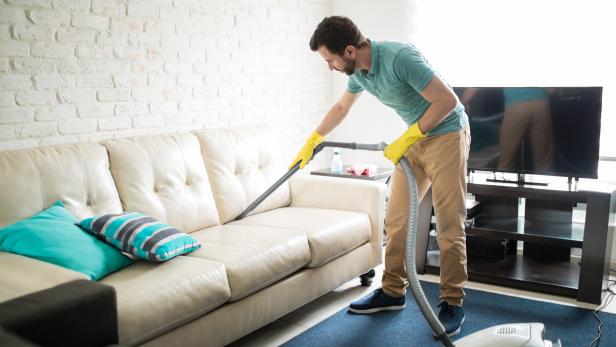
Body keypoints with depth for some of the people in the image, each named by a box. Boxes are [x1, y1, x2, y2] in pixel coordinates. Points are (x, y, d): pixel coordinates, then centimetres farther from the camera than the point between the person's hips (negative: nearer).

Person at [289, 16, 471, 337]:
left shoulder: (399, 58, -27)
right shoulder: (359, 71, -1)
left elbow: (447, 100, -25)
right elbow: (340, 108, 18)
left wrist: (406, 138, -22)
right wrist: (311, 143, 24)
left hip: (446, 134, -8)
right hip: (415, 139, 8)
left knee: (449, 224, -7)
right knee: (396, 219, 6)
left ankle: (452, 302, 5)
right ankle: (392, 292, 18)